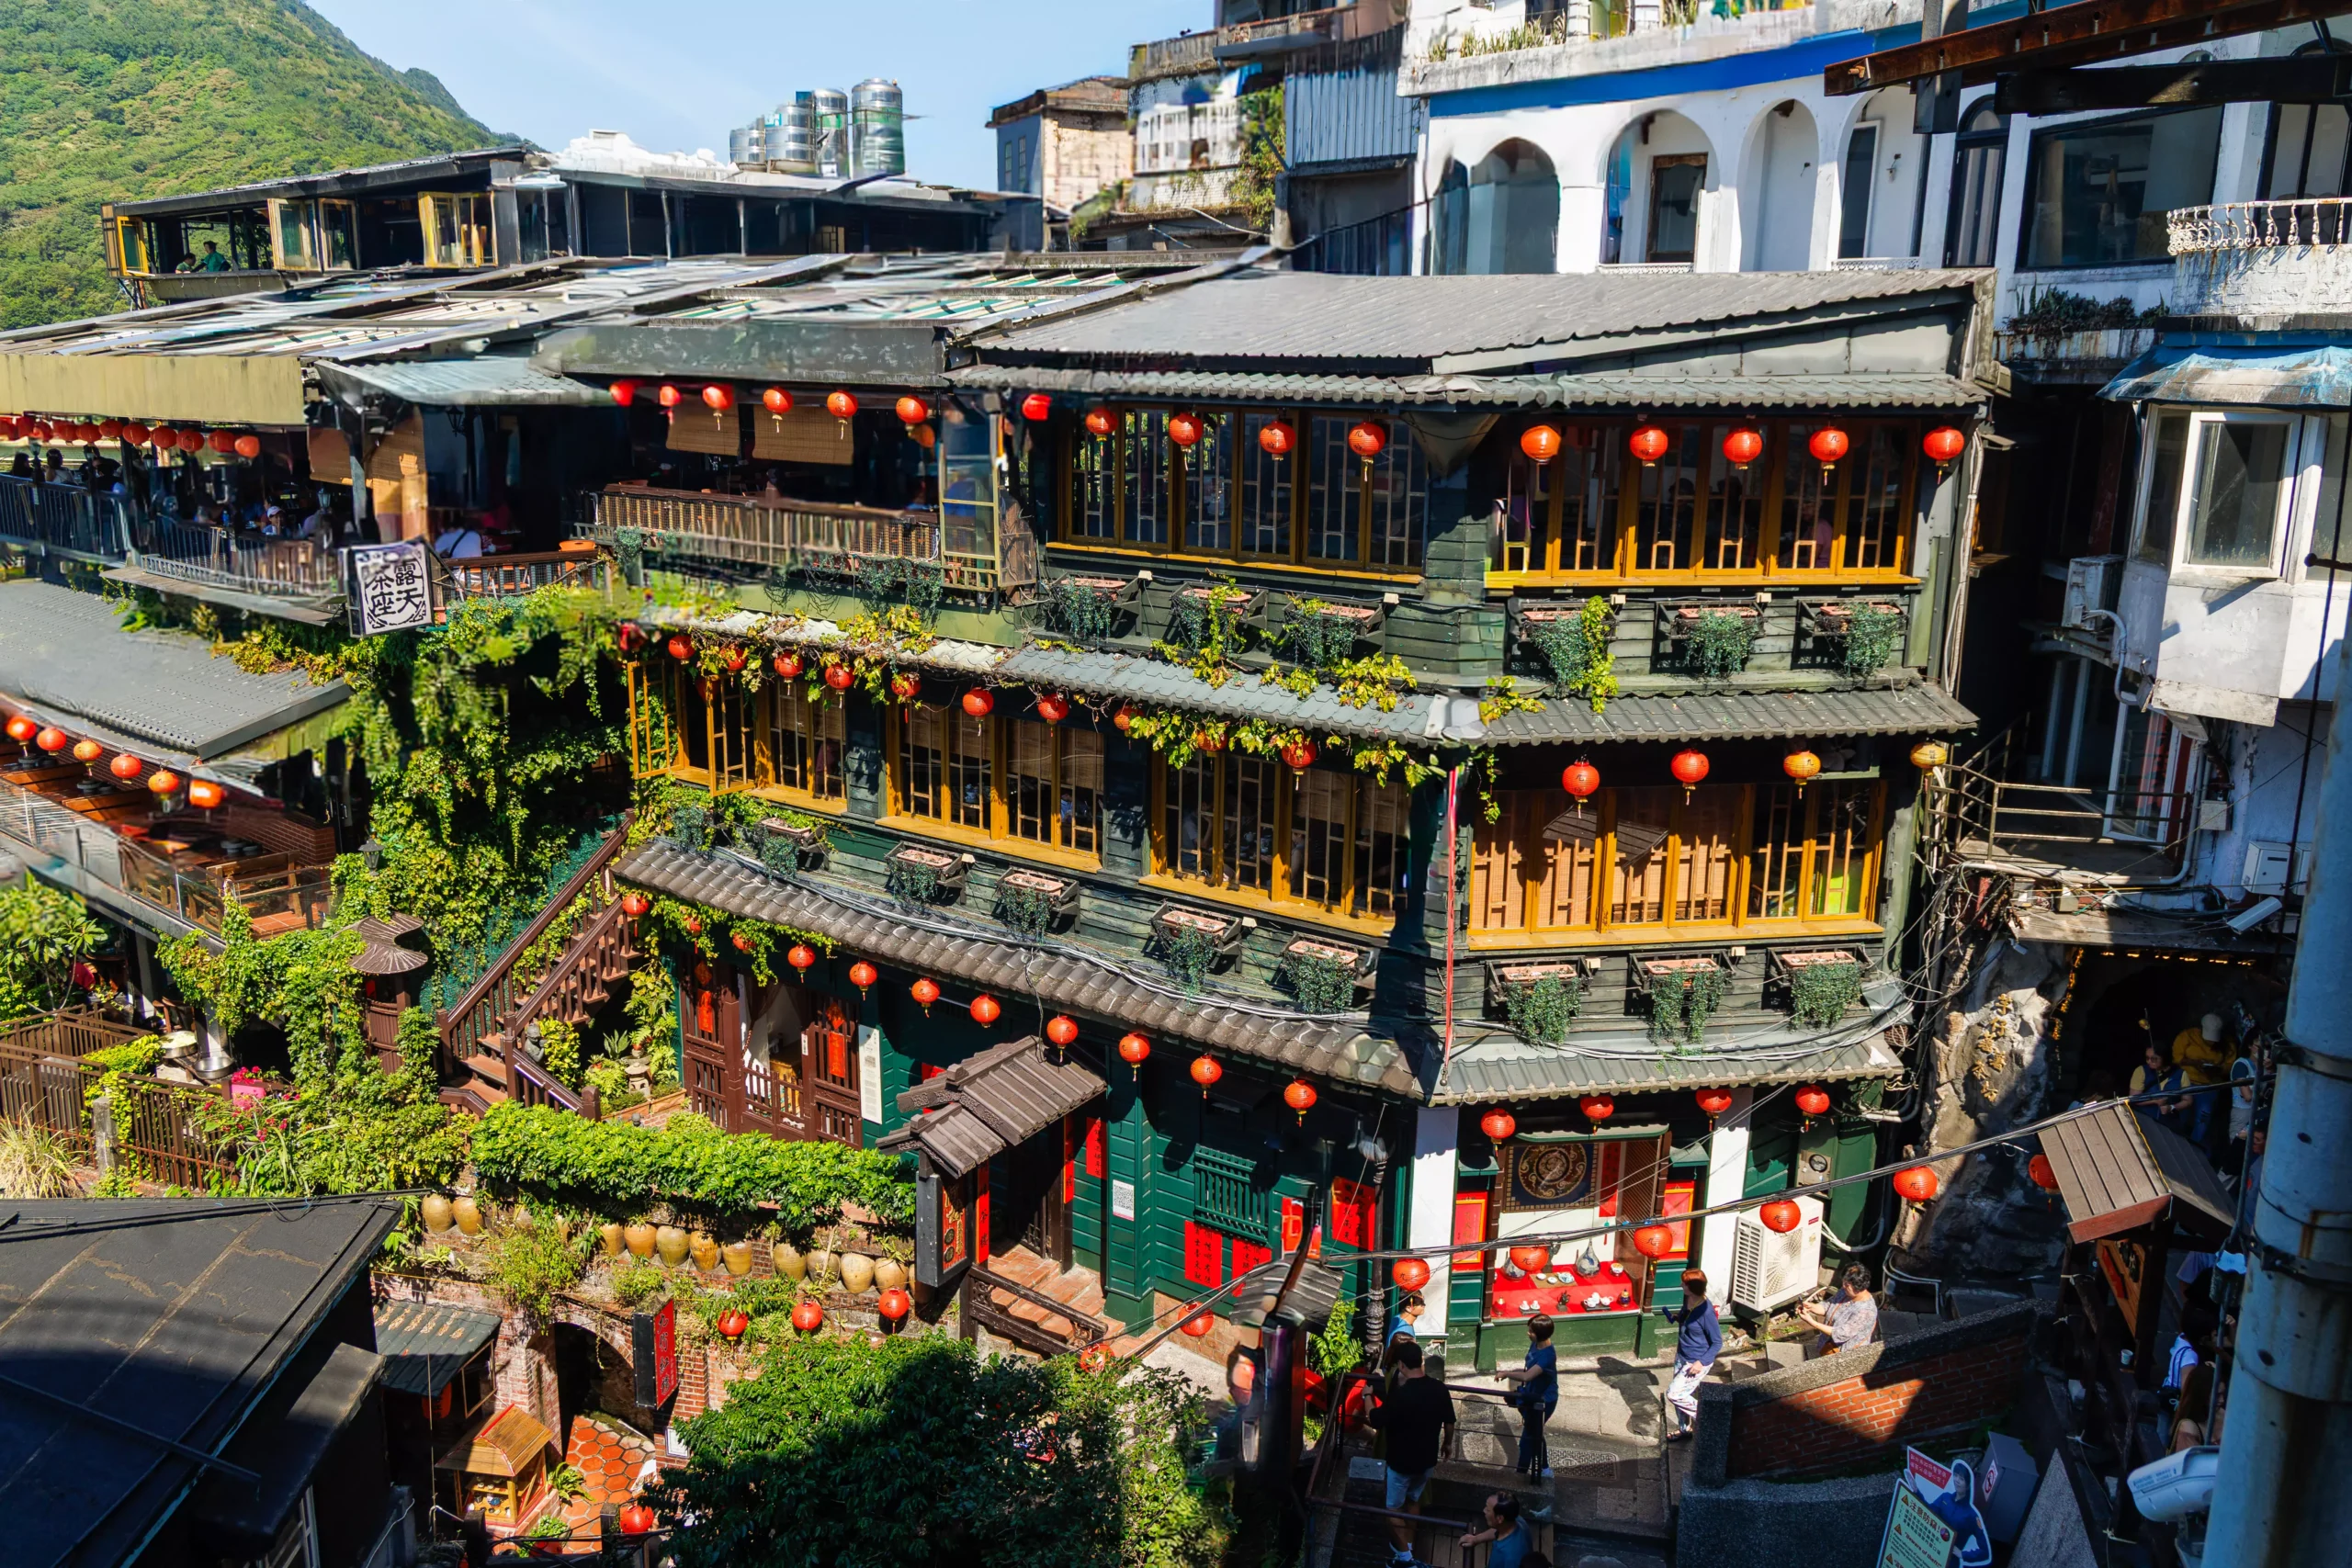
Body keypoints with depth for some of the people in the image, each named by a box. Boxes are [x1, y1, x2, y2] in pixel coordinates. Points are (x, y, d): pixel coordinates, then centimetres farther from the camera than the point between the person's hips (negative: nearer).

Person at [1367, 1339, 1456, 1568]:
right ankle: (1408, 1548, 37)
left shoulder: (1399, 1394, -29)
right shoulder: (1439, 1389, -11)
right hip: (1427, 1459, 6)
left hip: (1402, 1461, -6)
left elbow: (1376, 1422, -17)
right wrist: (1445, 1444, 22)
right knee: (1413, 1501, 26)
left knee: (1394, 1508, 14)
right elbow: (1449, 1425, 2)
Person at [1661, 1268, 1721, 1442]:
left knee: (1674, 1394, -11)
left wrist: (1702, 1362, -26)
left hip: (1697, 1362, -8)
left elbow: (1717, 1343, -20)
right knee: (1681, 1394, 18)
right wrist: (1675, 1317, -3)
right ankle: (1684, 1429, 37)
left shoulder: (1705, 1311, -29)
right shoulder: (1687, 1299, -6)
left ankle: (1703, 1417, 10)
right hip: (1682, 1356, 8)